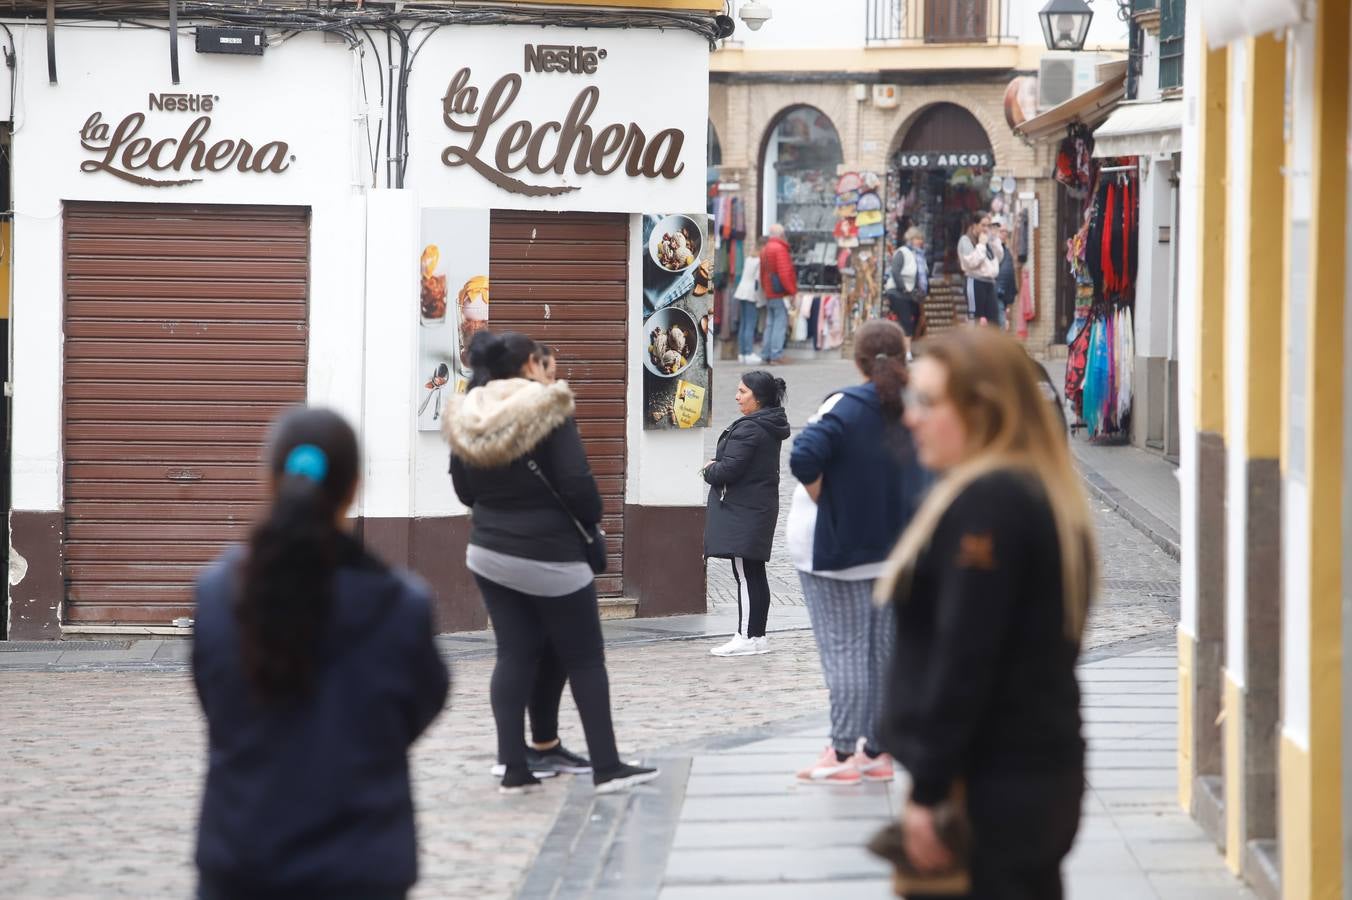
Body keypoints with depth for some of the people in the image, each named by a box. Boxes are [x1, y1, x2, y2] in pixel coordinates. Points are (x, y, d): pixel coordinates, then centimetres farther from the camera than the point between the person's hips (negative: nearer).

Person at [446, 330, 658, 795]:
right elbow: (577, 483, -18)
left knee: (514, 656, 10)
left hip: (489, 552, 6)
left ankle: (513, 769, 5)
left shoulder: (468, 418, 3)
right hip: (550, 557, -6)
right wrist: (591, 521, -1)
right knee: (585, 660, 4)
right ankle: (606, 767, 7)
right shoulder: (548, 411, -15)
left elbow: (463, 489, 10)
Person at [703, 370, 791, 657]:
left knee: (745, 574, -8)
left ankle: (747, 636, -7)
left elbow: (729, 469, -22)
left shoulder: (748, 429, -18)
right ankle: (757, 636, 17)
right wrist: (716, 468, 12)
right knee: (755, 574, 13)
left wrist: (710, 469, -1)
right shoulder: (771, 428, 14)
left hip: (742, 512, -10)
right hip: (762, 507, 10)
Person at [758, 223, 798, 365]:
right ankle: (776, 355, -12)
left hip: (769, 294, 9)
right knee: (780, 323, -8)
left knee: (770, 324, 12)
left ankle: (767, 355, 13)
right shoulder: (780, 249, -12)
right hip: (781, 294, -9)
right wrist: (792, 291, -15)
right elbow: (784, 273, -19)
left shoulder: (764, 249, 16)